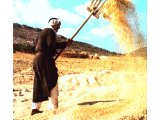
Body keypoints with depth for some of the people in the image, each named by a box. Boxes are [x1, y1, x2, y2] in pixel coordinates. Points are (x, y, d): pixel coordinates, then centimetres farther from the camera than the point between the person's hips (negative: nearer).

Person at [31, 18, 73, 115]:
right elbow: (51, 44, -22)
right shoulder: (50, 31, -6)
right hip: (45, 59, -10)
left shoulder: (43, 31, 23)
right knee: (52, 83, -7)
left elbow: (36, 44, 24)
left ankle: (35, 108, 13)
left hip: (38, 58, 10)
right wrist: (65, 43, -19)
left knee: (39, 85, 10)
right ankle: (53, 107, -8)